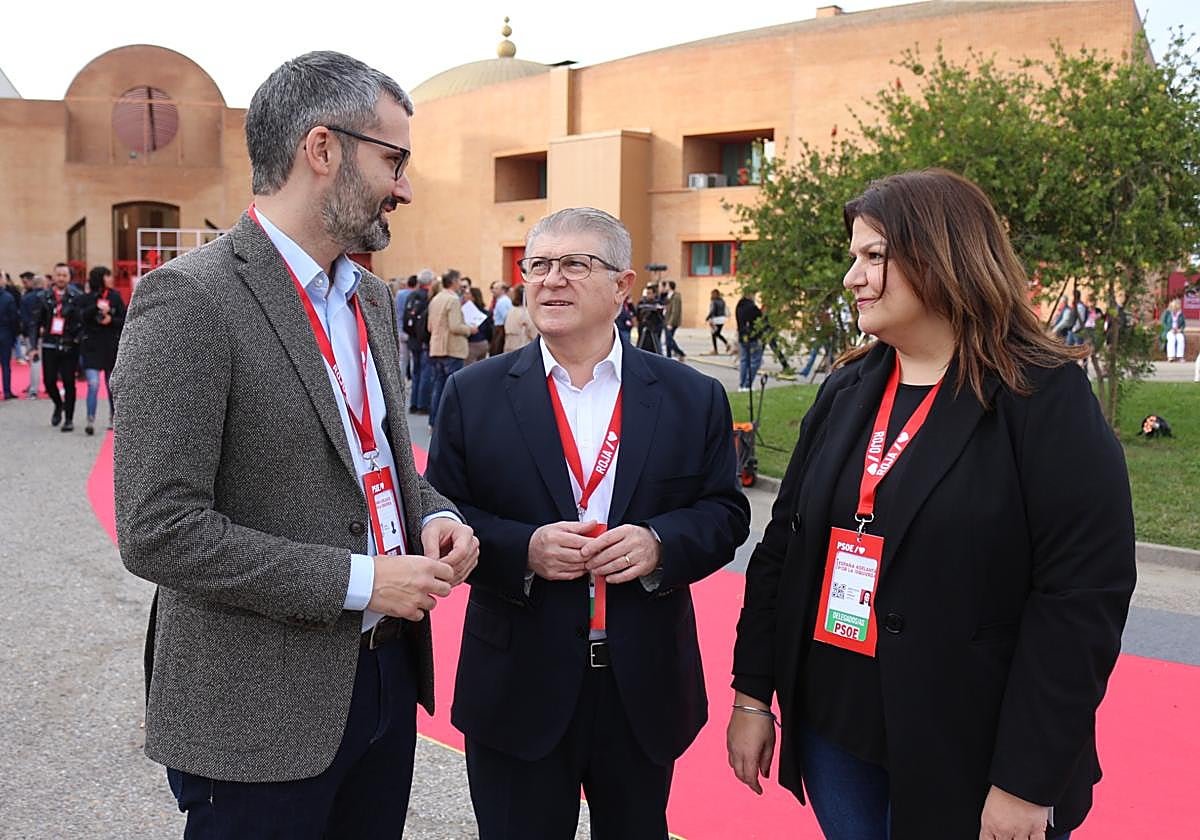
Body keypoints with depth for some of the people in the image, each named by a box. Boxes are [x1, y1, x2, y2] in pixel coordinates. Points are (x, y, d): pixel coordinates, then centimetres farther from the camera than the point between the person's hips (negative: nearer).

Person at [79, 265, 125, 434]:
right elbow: (81, 317, -12)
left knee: (112, 385, 12)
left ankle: (113, 418, 28)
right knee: (93, 384, -12)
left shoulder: (115, 296, 4)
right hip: (91, 346, -2)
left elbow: (124, 320, 4)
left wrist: (111, 320, -14)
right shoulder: (87, 298, 0)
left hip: (112, 346, 2)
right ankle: (90, 421, -9)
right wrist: (97, 308, -24)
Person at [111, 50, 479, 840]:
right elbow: (158, 531, -21)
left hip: (387, 672, 7)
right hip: (261, 713, -7)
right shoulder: (189, 299, -17)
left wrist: (434, 515, -2)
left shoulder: (372, 298, 9)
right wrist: (358, 581, -19)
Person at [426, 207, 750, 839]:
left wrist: (660, 544, -17)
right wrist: (521, 549, -19)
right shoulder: (473, 394, -1)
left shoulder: (692, 398, 1)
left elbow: (725, 513, 3)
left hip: (645, 689, 1)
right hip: (518, 691, -1)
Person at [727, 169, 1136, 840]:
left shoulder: (1047, 399, -12)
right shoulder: (848, 390, 6)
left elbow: (1083, 600, -16)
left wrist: (1027, 784, -18)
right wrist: (752, 693, 7)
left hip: (965, 756, -5)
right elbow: (783, 544, 8)